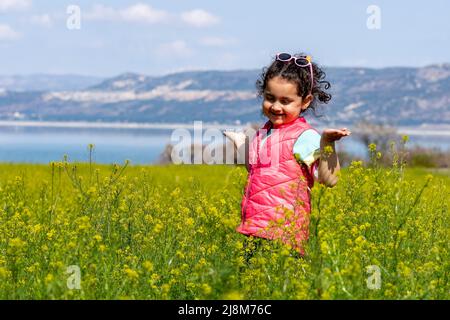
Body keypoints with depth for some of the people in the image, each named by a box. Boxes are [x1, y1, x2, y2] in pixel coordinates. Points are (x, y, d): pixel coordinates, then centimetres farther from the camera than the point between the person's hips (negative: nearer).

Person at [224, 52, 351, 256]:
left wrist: (327, 142, -29)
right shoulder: (263, 134, 17)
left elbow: (329, 179, -18)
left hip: (283, 229, -8)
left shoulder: (304, 137, -8)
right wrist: (239, 142, 30)